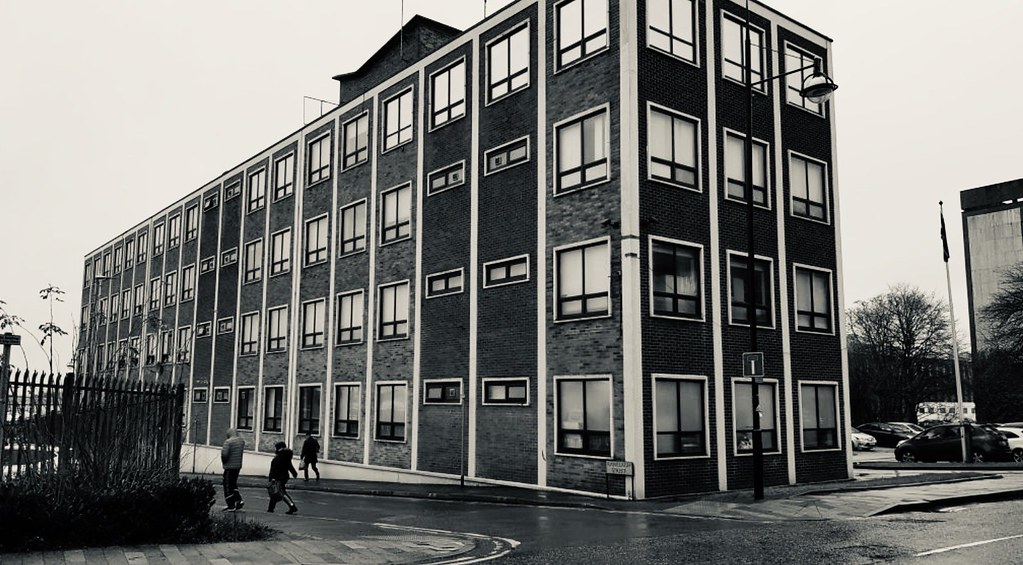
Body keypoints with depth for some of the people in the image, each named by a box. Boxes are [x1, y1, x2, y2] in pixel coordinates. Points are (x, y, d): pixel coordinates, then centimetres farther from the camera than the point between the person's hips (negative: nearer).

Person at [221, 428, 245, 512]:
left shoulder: (228, 442, -16)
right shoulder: (242, 441, 7)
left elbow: (225, 454, -20)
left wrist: (224, 461, -3)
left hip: (230, 467, -7)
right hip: (238, 466, 7)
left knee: (228, 486, 2)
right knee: (233, 484, 22)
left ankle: (231, 506, 4)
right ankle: (239, 500, 12)